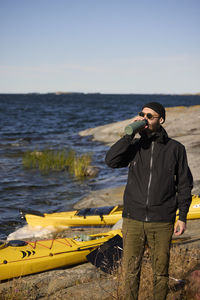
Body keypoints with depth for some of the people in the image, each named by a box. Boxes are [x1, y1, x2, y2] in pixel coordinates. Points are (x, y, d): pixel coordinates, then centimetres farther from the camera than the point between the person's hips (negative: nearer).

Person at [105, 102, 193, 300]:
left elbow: (184, 184, 4)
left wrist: (182, 217, -2)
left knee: (160, 272, 8)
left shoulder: (175, 149, 2)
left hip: (162, 223, -1)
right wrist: (130, 133, -15)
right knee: (131, 271, 6)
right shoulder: (134, 147, 6)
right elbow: (111, 161, -13)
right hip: (133, 220, 1)